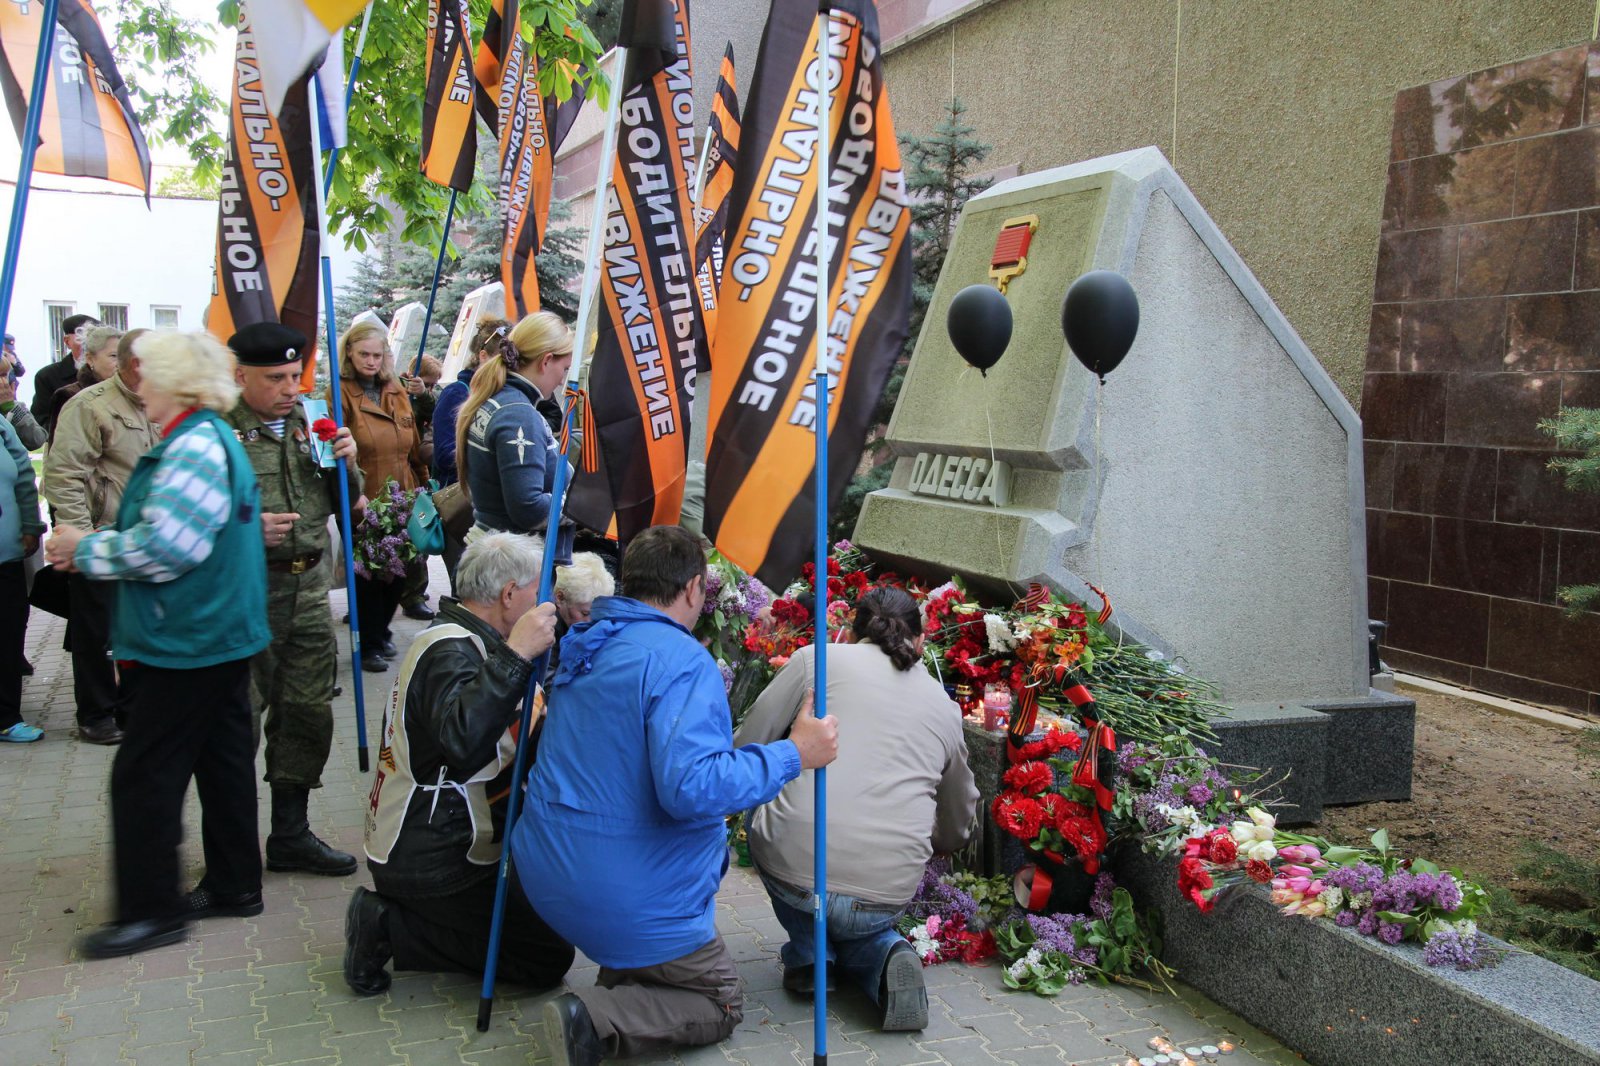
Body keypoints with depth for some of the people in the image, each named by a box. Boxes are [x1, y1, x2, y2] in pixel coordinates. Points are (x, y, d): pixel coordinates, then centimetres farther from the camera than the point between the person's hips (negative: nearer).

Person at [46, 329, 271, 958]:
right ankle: (235, 885, 27)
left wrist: (88, 549, -12)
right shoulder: (212, 438, 13)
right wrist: (92, 548, 7)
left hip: (185, 643, -10)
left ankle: (153, 910, 9)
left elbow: (166, 547, -27)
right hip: (221, 634, 10)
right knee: (222, 760, 16)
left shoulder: (195, 446, -20)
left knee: (143, 775, -1)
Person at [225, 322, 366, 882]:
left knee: (308, 712, 12)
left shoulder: (309, 422, 11)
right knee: (238, 719, 0)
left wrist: (346, 465, -1)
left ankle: (291, 835, 27)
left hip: (309, 588, 6)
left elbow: (341, 505, 18)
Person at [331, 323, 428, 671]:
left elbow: (414, 446, 15)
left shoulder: (396, 391, 11)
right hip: (362, 503, -6)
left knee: (398, 570, 13)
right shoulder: (340, 393, -7)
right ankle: (370, 645, 18)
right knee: (368, 576, 4)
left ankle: (380, 632, 33)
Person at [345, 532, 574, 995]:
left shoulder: (451, 638, 11)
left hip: (413, 844, 10)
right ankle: (392, 929, -4)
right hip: (433, 865, -10)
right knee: (550, 957, -5)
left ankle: (391, 912, 11)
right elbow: (462, 741, -41)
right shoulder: (451, 651, -21)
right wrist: (515, 656, -43)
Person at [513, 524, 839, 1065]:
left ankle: (621, 979, 19)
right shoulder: (682, 661, -21)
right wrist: (793, 755, -22)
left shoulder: (585, 644, 6)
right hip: (627, 895, -8)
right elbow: (690, 786, -31)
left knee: (717, 840, 29)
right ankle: (599, 1020, -11)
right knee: (720, 1005, 13)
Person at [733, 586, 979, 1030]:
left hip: (794, 870, -3)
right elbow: (959, 828, 30)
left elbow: (744, 750, 7)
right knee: (856, 924, 38)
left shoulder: (818, 658, 7)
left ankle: (808, 954, 21)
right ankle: (884, 955, 5)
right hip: (890, 892, 3)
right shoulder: (945, 706, 18)